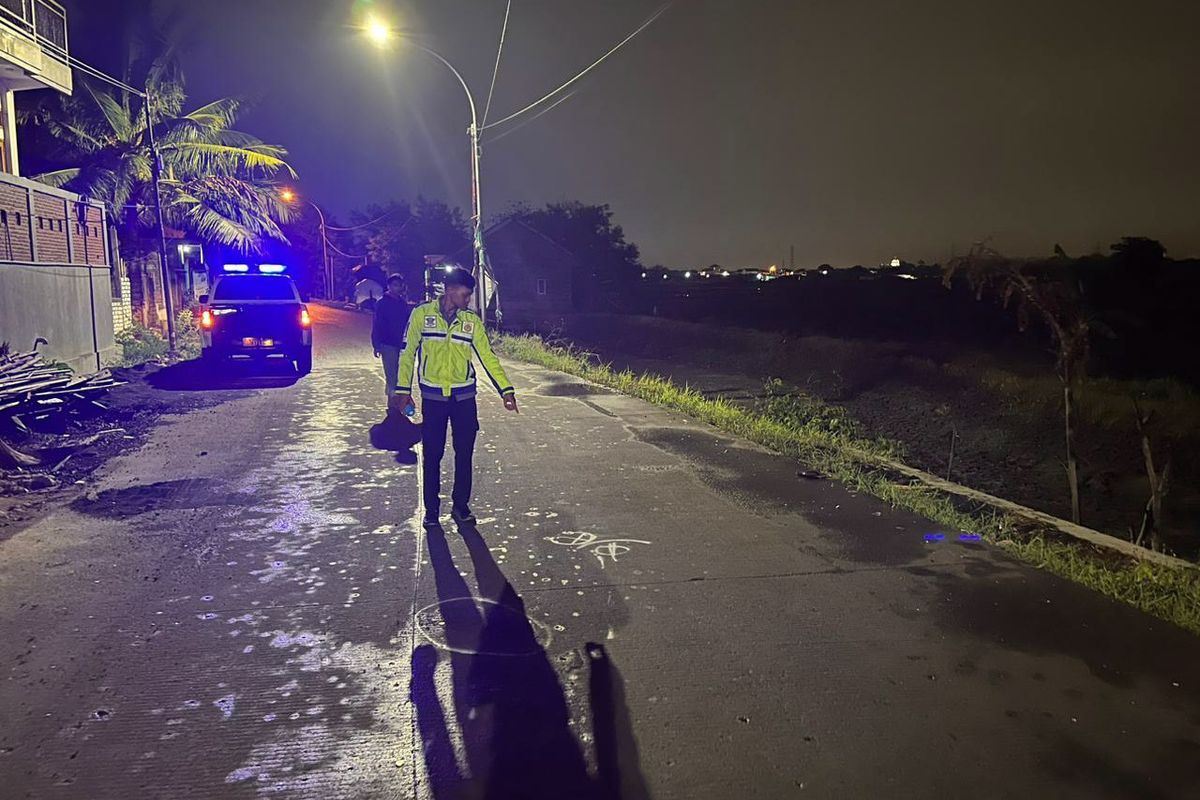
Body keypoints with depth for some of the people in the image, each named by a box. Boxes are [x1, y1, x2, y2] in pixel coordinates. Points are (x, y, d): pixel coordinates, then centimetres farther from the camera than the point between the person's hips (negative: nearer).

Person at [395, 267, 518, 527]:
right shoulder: (422, 314, -3)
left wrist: (506, 390, -4)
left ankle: (461, 505, 21)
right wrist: (403, 390, -3)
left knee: (464, 453, 6)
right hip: (432, 397, -2)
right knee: (432, 455, 5)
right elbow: (408, 353, 2)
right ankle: (431, 508, 20)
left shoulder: (471, 320, 2)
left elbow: (487, 357, 3)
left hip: (464, 397, 2)